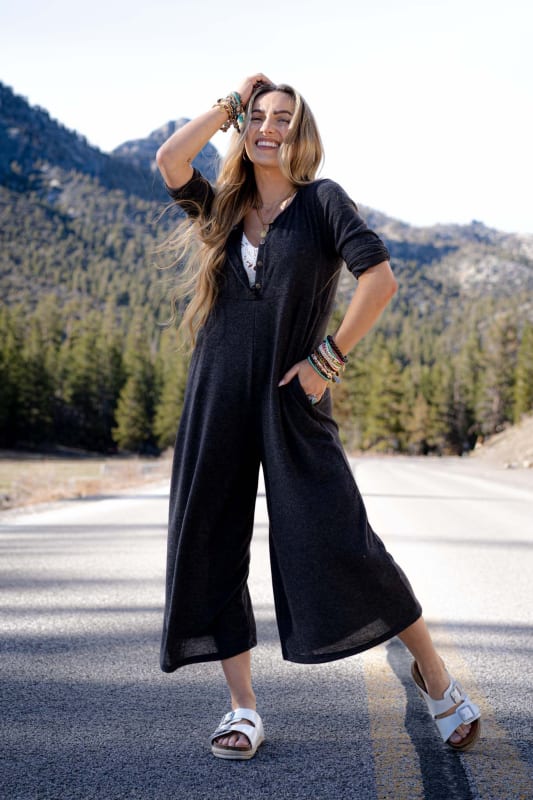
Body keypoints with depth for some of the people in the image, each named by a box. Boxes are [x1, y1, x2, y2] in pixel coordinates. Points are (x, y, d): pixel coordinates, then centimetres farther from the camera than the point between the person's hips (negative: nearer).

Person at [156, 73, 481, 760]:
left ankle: (433, 673, 10)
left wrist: (328, 359, -11)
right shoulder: (223, 210, 14)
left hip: (291, 400, -5)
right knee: (208, 549, 3)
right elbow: (169, 160, -3)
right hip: (217, 400, 5)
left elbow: (380, 278, -10)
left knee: (337, 544, -9)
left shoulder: (321, 200, 2)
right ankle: (243, 708, 15)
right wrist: (229, 104, 7)